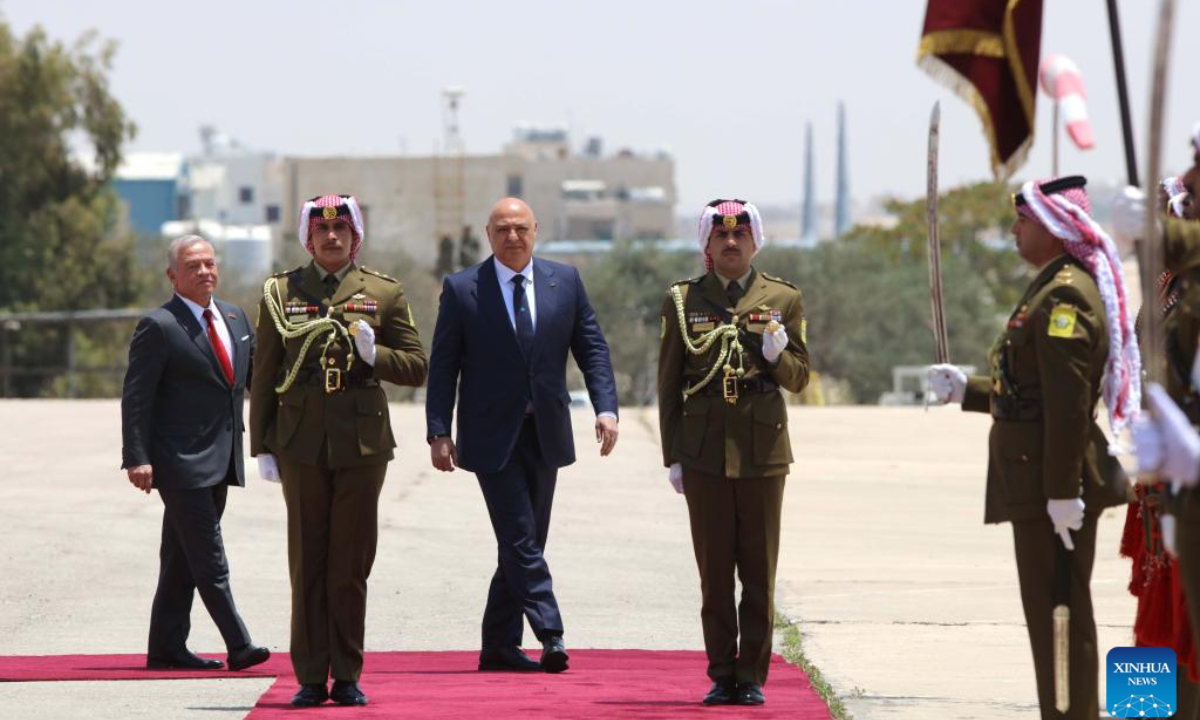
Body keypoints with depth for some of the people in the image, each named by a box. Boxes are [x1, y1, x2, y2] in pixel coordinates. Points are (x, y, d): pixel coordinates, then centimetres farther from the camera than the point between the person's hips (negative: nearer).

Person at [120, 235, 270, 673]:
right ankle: (238, 647, -10)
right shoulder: (159, 327, -9)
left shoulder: (234, 318, 14)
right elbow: (136, 397, -11)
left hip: (219, 462, 8)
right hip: (181, 462, -8)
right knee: (209, 562, -8)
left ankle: (167, 649, 17)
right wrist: (137, 458, -18)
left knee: (183, 560, 12)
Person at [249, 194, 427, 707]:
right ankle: (311, 678, 6)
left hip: (362, 445, 0)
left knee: (351, 567, 2)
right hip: (302, 447, 0)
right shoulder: (280, 293, 8)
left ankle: (347, 678, 9)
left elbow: (416, 367, 8)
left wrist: (374, 355, -12)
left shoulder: (385, 295, 7)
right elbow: (264, 376, 8)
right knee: (307, 566, 1)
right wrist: (262, 447, 4)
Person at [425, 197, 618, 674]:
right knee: (520, 541, -12)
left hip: (545, 434, 4)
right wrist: (439, 433, -8)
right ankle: (551, 636, -18)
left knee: (523, 543, 8)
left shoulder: (565, 281, 7)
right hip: (492, 436, -4)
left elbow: (591, 348, 7)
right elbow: (443, 367, 0)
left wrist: (606, 407, -7)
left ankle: (500, 645, 15)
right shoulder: (462, 289, -1)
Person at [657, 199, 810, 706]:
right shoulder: (683, 300, 7)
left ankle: (752, 677, 8)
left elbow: (799, 378, 8)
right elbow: (668, 383, 8)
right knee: (714, 573, 3)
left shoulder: (783, 299, 6)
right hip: (704, 453, 0)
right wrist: (672, 456, 4)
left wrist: (777, 356, -15)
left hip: (762, 452, 0)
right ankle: (722, 677, 9)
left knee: (759, 573, 2)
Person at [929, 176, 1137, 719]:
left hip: (1056, 484, -11)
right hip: (1044, 482, 11)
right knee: (1057, 612, 14)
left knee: (1060, 613, -7)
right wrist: (967, 390, 22)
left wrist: (1062, 491, -25)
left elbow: (1069, 402, -23)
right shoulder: (1056, 287, 17)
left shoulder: (1065, 294, -16)